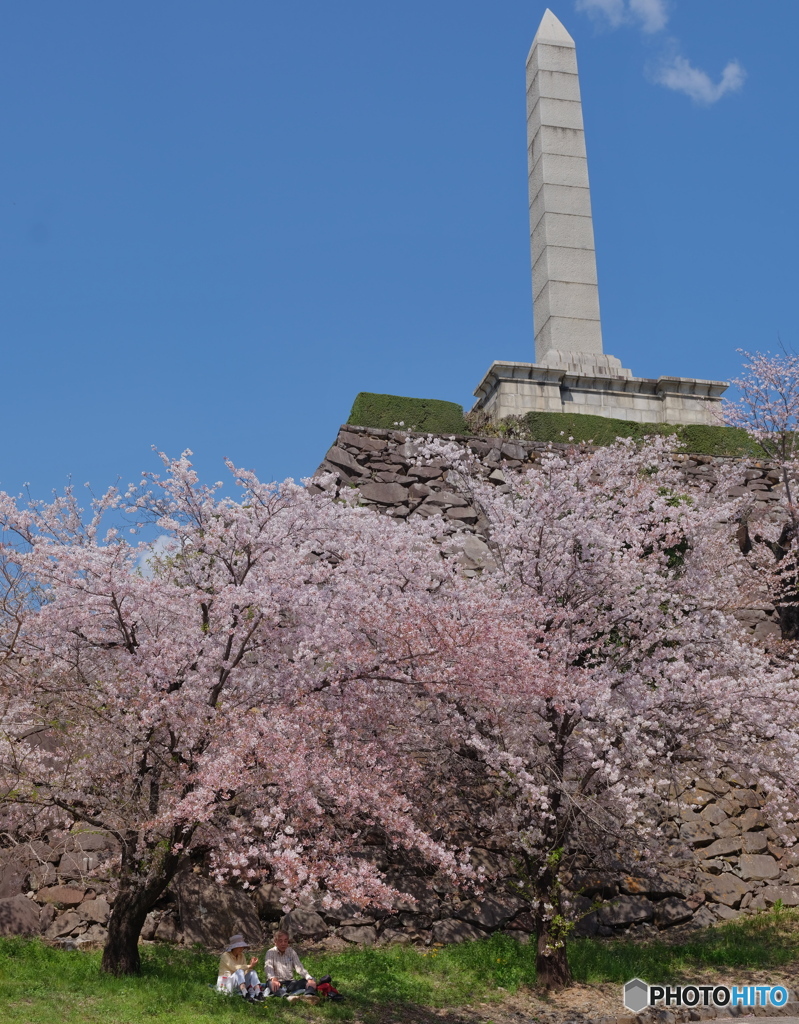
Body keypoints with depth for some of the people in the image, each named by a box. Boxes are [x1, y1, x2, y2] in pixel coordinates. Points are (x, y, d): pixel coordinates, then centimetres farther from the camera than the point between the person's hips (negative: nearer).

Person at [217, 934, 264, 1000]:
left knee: (253, 972, -18)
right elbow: (235, 967, -25)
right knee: (240, 971, -34)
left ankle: (258, 993, -43)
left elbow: (246, 972, -2)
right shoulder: (226, 955, -9)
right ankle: (245, 994, -56)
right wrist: (249, 966, -30)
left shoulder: (242, 956, 10)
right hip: (226, 984, -6)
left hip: (238, 984, 6)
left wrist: (251, 964, -21)